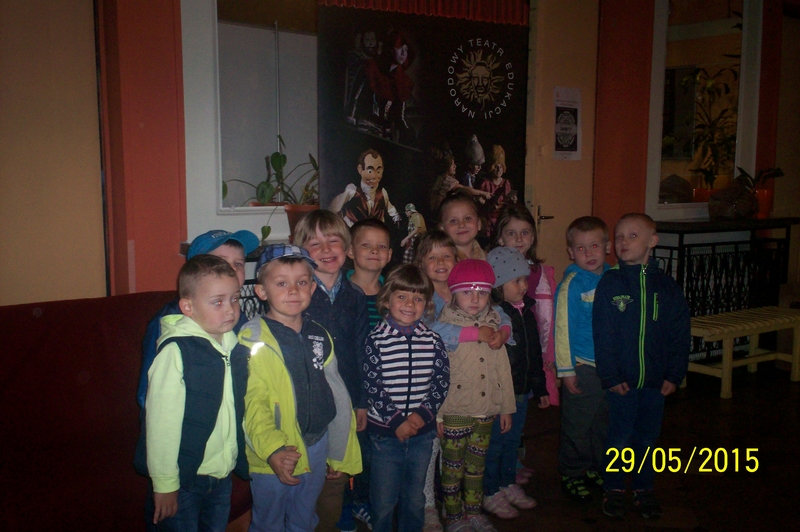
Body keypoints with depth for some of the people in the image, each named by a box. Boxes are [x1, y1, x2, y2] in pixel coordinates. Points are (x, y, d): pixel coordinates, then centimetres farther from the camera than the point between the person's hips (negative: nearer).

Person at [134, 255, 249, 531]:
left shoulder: (235, 348, 1)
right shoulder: (176, 352, -19)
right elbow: (161, 422, -19)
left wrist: (240, 462, 10)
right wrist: (164, 483, -16)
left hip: (222, 477, 6)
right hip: (183, 480, -6)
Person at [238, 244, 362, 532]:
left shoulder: (320, 336, 5)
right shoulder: (252, 338, -12)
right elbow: (251, 402, -20)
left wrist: (340, 454, 15)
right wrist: (272, 449, -33)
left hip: (318, 447, 5)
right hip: (275, 455, -5)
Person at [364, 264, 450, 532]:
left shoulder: (433, 340, 1)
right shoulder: (376, 340, -9)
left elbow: (442, 381, 0)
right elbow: (372, 386, -11)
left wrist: (423, 413, -11)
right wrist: (396, 421, -14)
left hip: (423, 429, 3)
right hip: (385, 430, -2)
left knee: (415, 498, 16)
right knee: (384, 500, 8)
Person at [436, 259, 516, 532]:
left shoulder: (494, 325, 5)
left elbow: (503, 368, 10)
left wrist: (506, 407, 11)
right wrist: (436, 413, -11)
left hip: (486, 410, 5)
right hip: (454, 411, -4)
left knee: (476, 464, 18)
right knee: (453, 466, 8)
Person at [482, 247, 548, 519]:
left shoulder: (526, 311, 8)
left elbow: (535, 352, 17)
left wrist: (540, 387, 20)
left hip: (522, 390, 8)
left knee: (512, 440, 21)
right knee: (494, 442, 7)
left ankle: (509, 485, 37)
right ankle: (491, 493, 23)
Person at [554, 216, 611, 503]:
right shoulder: (571, 284, -12)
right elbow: (562, 328, -11)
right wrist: (566, 370, -11)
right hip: (583, 366, -6)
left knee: (605, 422, 18)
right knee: (577, 425, 4)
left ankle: (596, 469, 36)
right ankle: (572, 474, 21)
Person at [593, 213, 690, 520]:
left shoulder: (666, 286, 2)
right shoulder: (609, 284, -6)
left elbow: (680, 333, 4)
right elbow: (602, 334, -9)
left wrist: (674, 375, -1)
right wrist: (610, 376, -13)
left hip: (655, 380, 3)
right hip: (621, 380, -2)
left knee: (647, 437, 13)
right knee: (619, 438, 5)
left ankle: (643, 489, 30)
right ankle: (613, 489, 23)